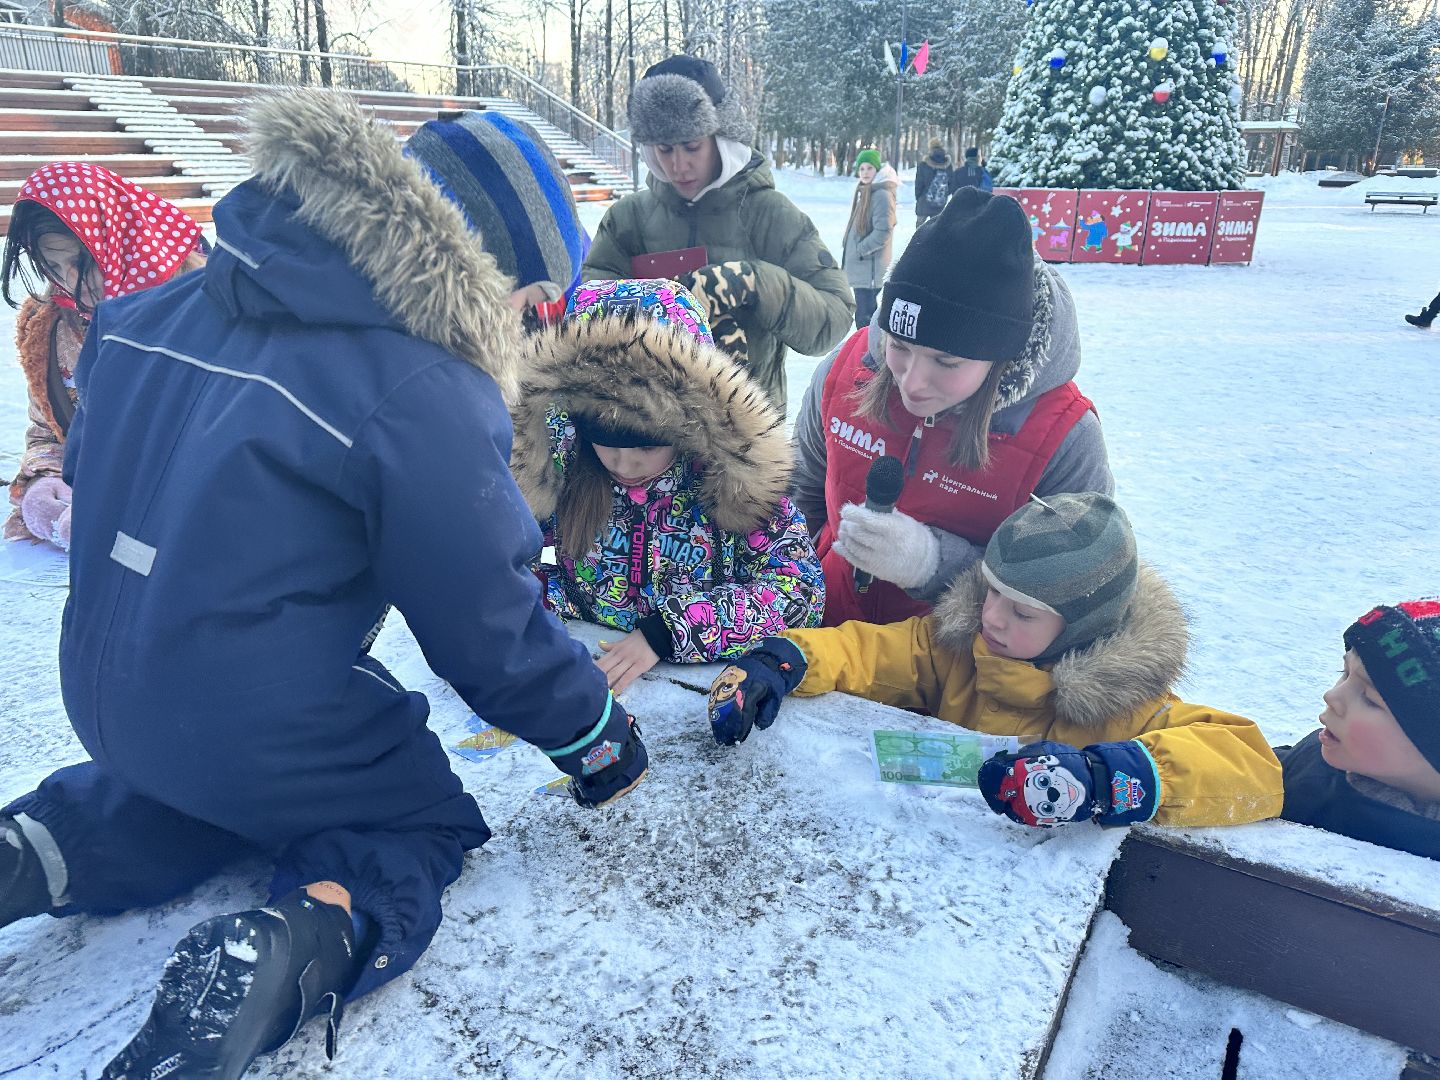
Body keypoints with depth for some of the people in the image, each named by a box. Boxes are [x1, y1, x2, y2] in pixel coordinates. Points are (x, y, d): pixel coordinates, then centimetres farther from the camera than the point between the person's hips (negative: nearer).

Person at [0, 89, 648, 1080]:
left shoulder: (153, 316, 0)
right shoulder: (423, 397, -23)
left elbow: (87, 474, 15)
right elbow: (490, 629, -16)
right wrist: (599, 739, 1)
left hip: (102, 698, 7)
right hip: (269, 734, -7)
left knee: (199, 784, 36)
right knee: (423, 822, 17)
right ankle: (298, 947, -14)